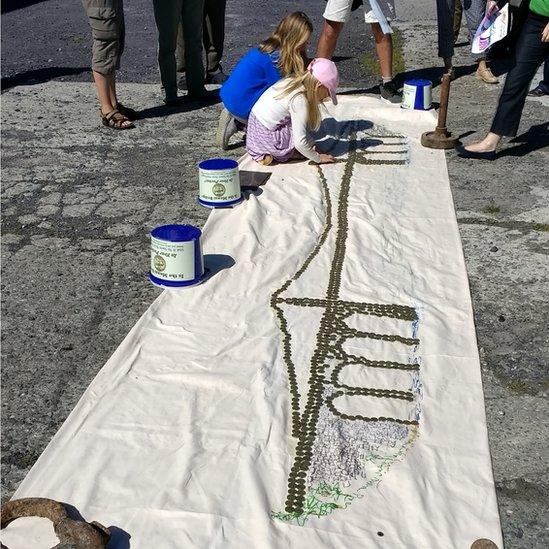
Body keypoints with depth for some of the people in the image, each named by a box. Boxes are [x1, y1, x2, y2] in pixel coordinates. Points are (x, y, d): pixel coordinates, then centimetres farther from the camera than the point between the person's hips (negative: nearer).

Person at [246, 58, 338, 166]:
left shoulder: (292, 82, 3)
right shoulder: (300, 100, -22)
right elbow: (300, 142, -23)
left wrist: (311, 143, 10)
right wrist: (318, 158, -10)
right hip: (266, 137, -9)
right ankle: (268, 155, -1)